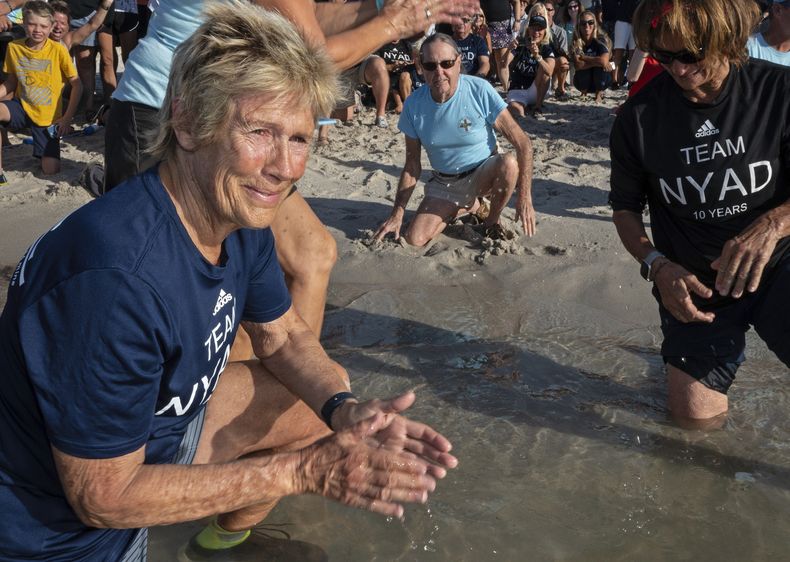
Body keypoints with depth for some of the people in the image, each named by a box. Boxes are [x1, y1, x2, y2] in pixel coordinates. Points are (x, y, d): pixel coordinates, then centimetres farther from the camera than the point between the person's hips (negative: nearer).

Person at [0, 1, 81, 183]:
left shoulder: (58, 50, -12)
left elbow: (76, 84, -8)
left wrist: (67, 118, -12)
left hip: (48, 116, -2)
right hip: (22, 107, 2)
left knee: (51, 170, -11)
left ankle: (44, 151, 28)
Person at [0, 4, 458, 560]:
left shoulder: (240, 221, -12)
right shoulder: (116, 277, -37)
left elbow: (283, 336, 3)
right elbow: (104, 496, -28)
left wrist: (346, 410, -17)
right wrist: (305, 471, -28)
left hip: (157, 421, 7)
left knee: (325, 399, 6)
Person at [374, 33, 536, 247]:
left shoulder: (479, 90, -20)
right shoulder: (414, 104, -12)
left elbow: (522, 143, -20)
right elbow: (412, 166, -2)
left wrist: (525, 197, -27)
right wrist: (397, 214, -7)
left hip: (483, 174, -2)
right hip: (444, 184, 3)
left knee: (509, 163, -36)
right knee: (414, 239, -16)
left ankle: (491, 221, -4)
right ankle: (465, 206, 15)